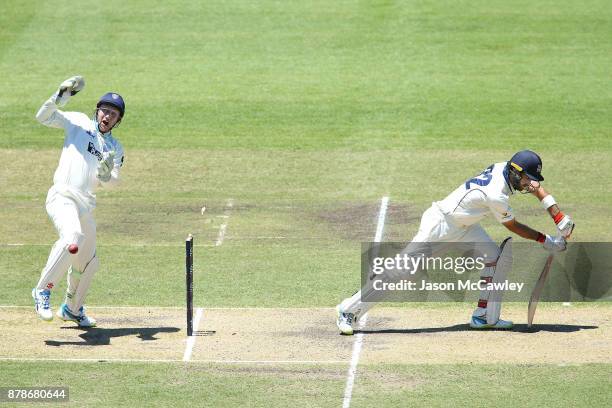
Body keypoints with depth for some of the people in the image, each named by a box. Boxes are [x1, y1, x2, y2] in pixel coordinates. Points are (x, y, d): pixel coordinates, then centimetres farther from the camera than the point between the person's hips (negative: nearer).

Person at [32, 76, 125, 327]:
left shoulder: (115, 148, 18)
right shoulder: (79, 122, 7)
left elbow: (110, 182, 3)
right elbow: (43, 117, -3)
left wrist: (106, 173, -19)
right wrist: (60, 97, -17)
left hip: (86, 206, 7)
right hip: (62, 197, -7)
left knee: (88, 264, 16)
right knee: (73, 236, -34)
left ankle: (72, 309, 39)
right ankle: (43, 290, -27)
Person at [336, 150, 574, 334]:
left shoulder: (503, 169, -4)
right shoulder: (496, 196, -28)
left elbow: (537, 189, 7)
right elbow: (513, 227, -13)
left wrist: (561, 220, 0)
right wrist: (545, 241, -6)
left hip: (461, 226, 10)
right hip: (439, 225, -10)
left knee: (493, 257, 1)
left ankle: (484, 316, 7)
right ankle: (348, 310, -4)